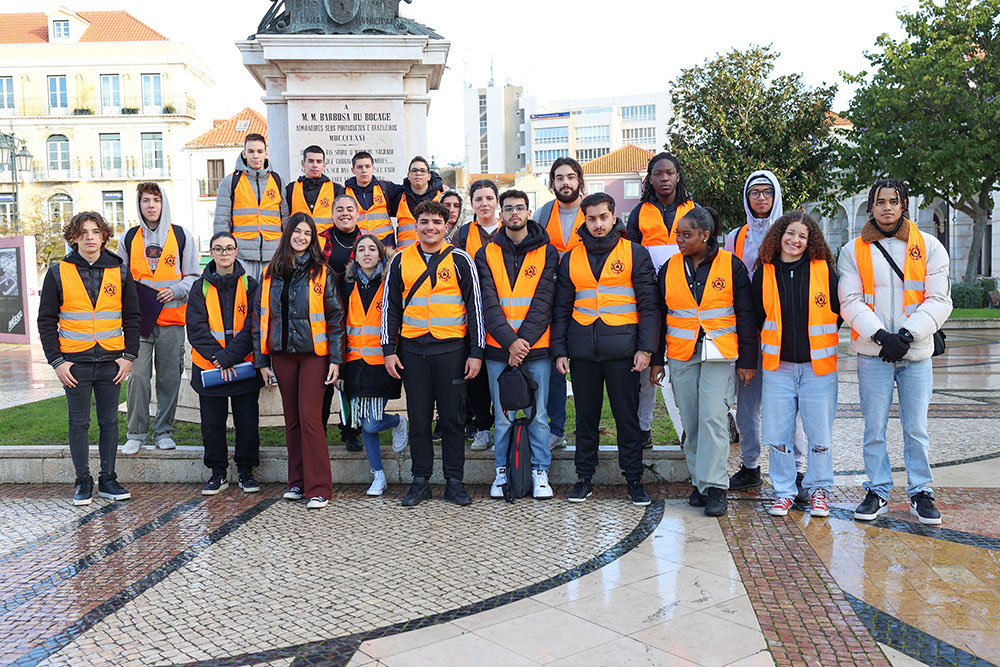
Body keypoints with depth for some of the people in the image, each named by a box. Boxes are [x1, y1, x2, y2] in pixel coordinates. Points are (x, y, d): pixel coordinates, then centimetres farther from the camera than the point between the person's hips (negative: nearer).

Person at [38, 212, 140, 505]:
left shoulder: (120, 272, 5)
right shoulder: (58, 273, 1)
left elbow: (132, 317, 8)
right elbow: (46, 321, 2)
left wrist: (129, 356, -1)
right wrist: (56, 360, -6)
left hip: (112, 362, 2)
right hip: (75, 363, -1)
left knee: (109, 421, 8)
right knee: (79, 423, 5)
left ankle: (108, 479, 18)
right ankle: (83, 481, 15)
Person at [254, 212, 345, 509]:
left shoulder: (322, 273, 0)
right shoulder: (271, 273, 10)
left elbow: (336, 317, -2)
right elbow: (260, 317, 11)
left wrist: (335, 358, -8)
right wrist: (261, 360, 7)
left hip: (313, 353, -4)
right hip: (282, 354, 4)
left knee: (309, 417, -9)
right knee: (292, 418, 9)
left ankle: (319, 488, -3)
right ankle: (297, 481, 19)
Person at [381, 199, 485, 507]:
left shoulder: (460, 259, 2)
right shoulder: (400, 260, 8)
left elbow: (475, 306, 2)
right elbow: (390, 306, 11)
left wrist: (476, 352, -3)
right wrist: (389, 350, 4)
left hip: (451, 347, -2)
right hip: (412, 348, 2)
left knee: (452, 417, 3)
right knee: (418, 418, 7)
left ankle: (454, 481, 13)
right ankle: (420, 480, 17)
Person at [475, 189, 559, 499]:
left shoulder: (547, 252, 4)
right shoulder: (486, 254, 6)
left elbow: (543, 301, -5)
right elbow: (488, 303, -4)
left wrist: (525, 340, -14)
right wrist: (510, 341, -15)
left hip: (536, 347, 0)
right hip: (498, 349, 1)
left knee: (538, 414, 5)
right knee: (503, 416, 6)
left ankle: (539, 472, 18)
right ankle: (503, 471, 20)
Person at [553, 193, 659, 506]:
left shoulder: (635, 253, 3)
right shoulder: (571, 258, 11)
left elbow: (648, 304, 1)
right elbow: (561, 309, 13)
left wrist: (645, 348, -8)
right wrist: (559, 350, 5)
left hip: (622, 349, -2)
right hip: (582, 350, 3)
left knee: (627, 415, 3)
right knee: (586, 416, 9)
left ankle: (634, 478, 14)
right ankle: (584, 477, 20)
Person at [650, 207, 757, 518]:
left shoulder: (731, 266, -1)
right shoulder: (670, 268, 8)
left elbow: (745, 315, 2)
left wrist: (747, 359, -1)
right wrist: (657, 359, 10)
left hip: (718, 354, -3)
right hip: (681, 355, 3)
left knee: (713, 417, -12)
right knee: (690, 421, 6)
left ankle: (715, 486, -5)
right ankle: (699, 482, 17)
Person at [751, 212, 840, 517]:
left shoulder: (824, 270, -1)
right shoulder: (764, 273, 3)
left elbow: (838, 311, 9)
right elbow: (757, 317, 13)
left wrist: (822, 341, 10)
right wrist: (774, 342, 11)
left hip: (818, 365, -1)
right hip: (777, 365, 1)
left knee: (820, 431, 3)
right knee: (778, 432, 4)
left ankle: (818, 489, 20)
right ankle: (784, 490, 18)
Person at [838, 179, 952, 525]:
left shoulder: (929, 246, 5)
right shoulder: (854, 250, 5)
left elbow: (939, 300, -1)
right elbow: (850, 302, -2)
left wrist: (907, 334, -14)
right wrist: (881, 335, -15)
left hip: (916, 353, 0)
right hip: (872, 353, 0)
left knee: (916, 428, 5)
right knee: (874, 428, 5)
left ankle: (921, 493, 18)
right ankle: (877, 491, 17)